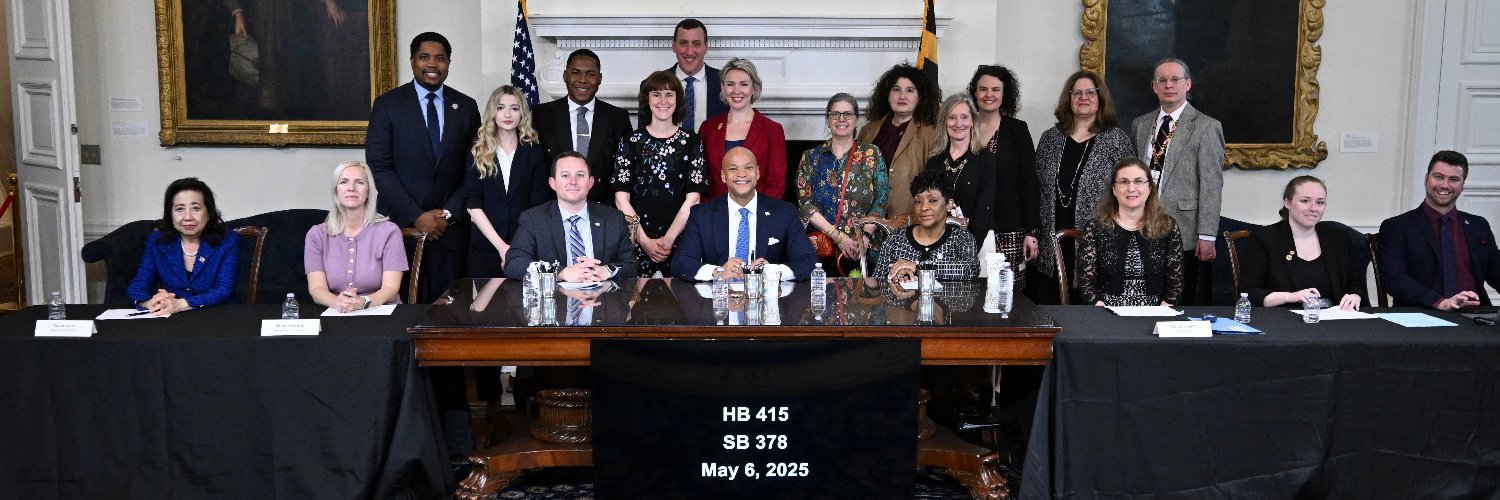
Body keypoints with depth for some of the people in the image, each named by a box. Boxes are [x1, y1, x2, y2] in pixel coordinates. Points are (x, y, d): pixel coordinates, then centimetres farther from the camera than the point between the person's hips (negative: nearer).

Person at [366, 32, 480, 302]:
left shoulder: (466, 107, 9)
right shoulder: (387, 105, 2)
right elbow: (379, 166, -5)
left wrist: (450, 214, -5)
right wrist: (416, 216, -11)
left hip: (450, 227, 2)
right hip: (401, 225, -2)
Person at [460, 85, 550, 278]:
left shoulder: (534, 152, 4)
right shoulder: (477, 152, 5)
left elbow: (537, 204, -2)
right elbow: (473, 204, -3)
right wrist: (501, 246, -13)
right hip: (484, 247, 0)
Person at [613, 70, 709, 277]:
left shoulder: (691, 142, 4)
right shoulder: (631, 141, 5)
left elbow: (693, 198, -2)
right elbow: (621, 198, 0)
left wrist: (668, 239, -11)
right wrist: (644, 240, -9)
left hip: (680, 240, 0)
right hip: (636, 243, 0)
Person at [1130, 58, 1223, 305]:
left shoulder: (1206, 127, -1)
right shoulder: (1140, 125, 14)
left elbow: (1211, 185, -6)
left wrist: (1206, 236, -11)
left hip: (1185, 232, -4)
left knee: (1190, 307, 0)